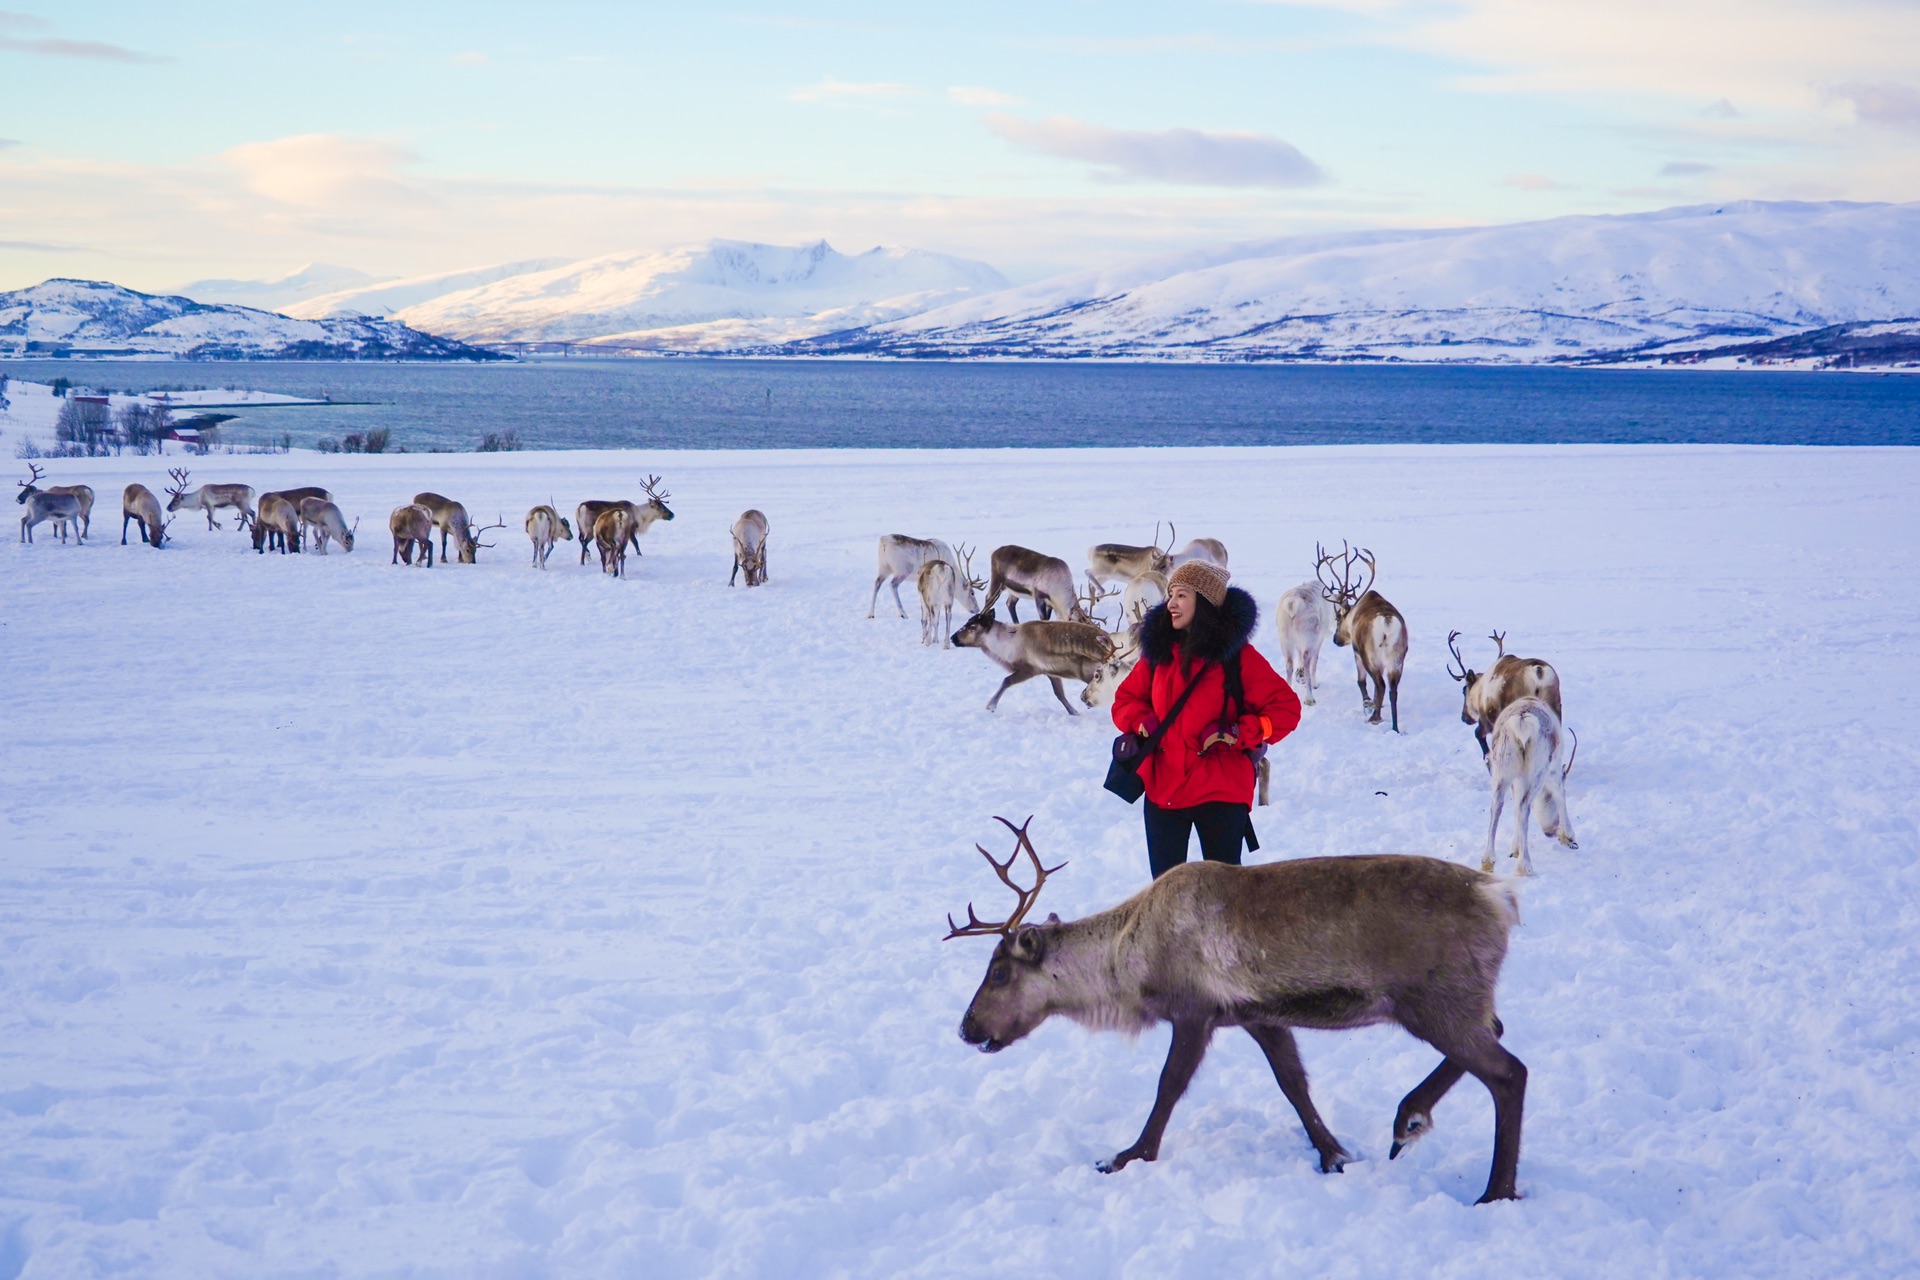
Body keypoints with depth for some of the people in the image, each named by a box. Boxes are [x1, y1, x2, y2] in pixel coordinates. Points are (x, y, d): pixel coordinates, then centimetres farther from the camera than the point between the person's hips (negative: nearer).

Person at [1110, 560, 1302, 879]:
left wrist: (1238, 734, -17)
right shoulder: (1159, 649, 6)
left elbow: (1286, 709, -7)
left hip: (1220, 792, -4)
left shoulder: (1236, 655, -6)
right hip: (1163, 789, 4)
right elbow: (1125, 700, 16)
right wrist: (1142, 722, -6)